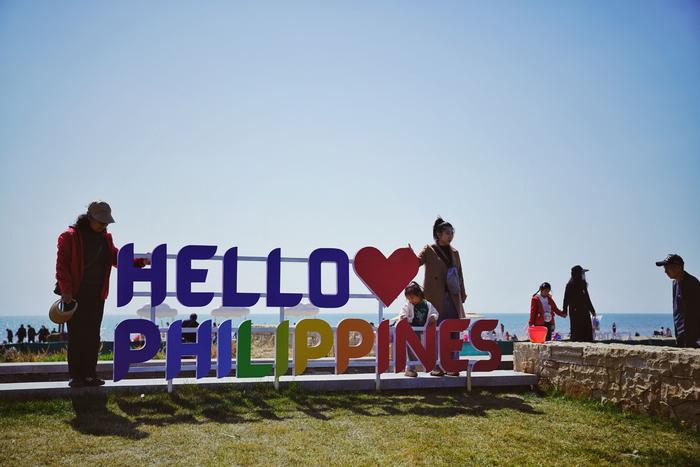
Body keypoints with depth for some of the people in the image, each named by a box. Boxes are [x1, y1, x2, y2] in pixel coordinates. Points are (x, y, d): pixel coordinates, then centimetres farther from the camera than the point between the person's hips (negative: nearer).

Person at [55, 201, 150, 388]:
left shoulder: (105, 238, 13)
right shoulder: (70, 237, -6)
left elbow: (118, 258, 13)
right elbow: (62, 265, -9)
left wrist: (140, 261, -2)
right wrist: (66, 290, -16)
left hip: (97, 296, 5)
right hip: (75, 295, -5)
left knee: (93, 336, 7)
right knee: (76, 336, -2)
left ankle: (90, 375, 14)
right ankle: (76, 376, 5)